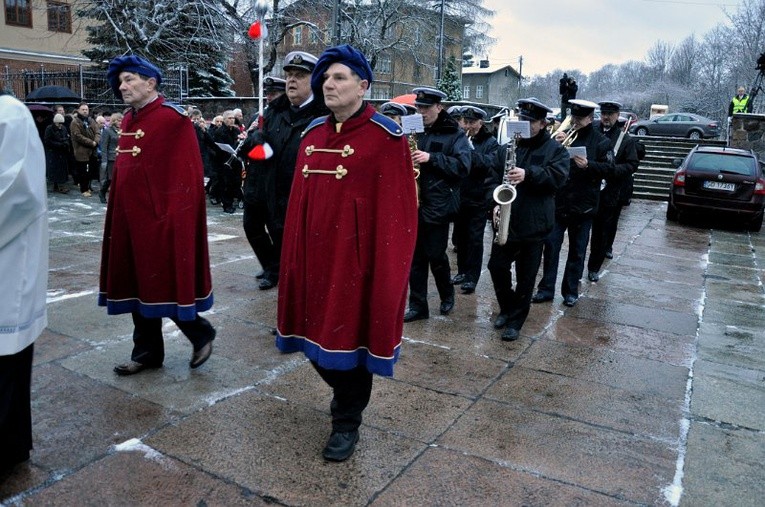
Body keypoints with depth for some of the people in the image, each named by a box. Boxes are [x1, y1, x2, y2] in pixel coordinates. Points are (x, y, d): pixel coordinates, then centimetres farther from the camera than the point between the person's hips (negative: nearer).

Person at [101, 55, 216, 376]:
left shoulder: (172, 118, -12)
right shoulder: (129, 120, 13)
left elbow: (187, 174, -16)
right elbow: (122, 171, 18)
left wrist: (173, 217, -19)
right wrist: (118, 213, 15)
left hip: (160, 218, -8)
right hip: (131, 217, 8)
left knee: (163, 282, -2)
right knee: (138, 282, 12)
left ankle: (201, 333, 21)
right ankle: (147, 351, 25)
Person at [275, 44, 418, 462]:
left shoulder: (385, 137, -9)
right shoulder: (313, 134, 10)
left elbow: (397, 208, -12)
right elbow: (299, 199, 11)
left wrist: (387, 264, -15)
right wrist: (294, 252, 8)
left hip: (355, 255, -6)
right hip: (313, 251, 6)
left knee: (351, 331, 5)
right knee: (317, 330, 15)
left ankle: (347, 422, 24)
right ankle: (343, 390, 43)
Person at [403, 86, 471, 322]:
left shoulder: (454, 134, -3)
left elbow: (463, 165, -14)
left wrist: (431, 158, -22)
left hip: (438, 204, -5)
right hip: (414, 202, 5)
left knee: (436, 255, 1)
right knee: (416, 256, 6)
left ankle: (447, 295, 27)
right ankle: (418, 305, 15)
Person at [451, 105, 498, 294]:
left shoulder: (490, 142, -3)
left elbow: (490, 163, -20)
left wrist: (470, 152, -31)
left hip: (479, 199, -4)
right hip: (460, 196, 4)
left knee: (475, 239, -2)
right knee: (460, 236, 13)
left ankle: (472, 277, 5)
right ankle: (462, 271, 27)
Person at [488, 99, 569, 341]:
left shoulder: (555, 149, 0)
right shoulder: (506, 148, 9)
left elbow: (558, 177, -14)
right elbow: (493, 178, 6)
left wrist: (528, 174, -27)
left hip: (534, 224, -3)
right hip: (506, 221, 3)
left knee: (526, 276, 5)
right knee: (497, 266, 6)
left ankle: (516, 320, 19)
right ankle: (507, 308, 30)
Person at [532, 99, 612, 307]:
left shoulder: (600, 142, 2)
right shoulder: (563, 136, 6)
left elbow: (609, 169, -3)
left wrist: (588, 165, -20)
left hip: (583, 206, -1)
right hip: (557, 202, 1)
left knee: (577, 251, 8)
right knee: (551, 246, 1)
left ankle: (570, 291, 19)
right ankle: (546, 288, 11)